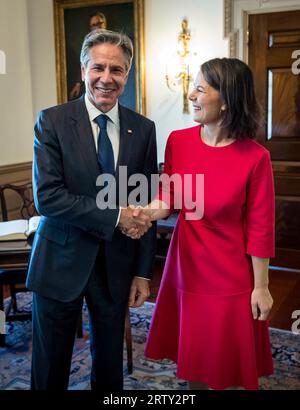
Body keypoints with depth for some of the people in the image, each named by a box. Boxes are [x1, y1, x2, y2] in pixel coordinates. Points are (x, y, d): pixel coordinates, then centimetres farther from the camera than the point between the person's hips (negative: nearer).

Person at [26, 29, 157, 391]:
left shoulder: (143, 129, 0)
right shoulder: (52, 121, -8)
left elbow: (146, 205, 3)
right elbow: (46, 197, -16)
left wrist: (143, 272, 1)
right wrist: (114, 216, -20)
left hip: (117, 266, 3)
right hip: (61, 263, -2)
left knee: (110, 363, 19)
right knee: (50, 366, 14)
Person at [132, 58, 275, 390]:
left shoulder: (255, 157, -16)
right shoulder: (178, 141, -5)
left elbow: (260, 228, -11)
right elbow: (169, 197, 3)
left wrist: (260, 287, -6)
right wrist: (145, 213, -18)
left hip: (230, 276, -3)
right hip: (186, 268, 4)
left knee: (229, 365, 14)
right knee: (191, 356, 20)